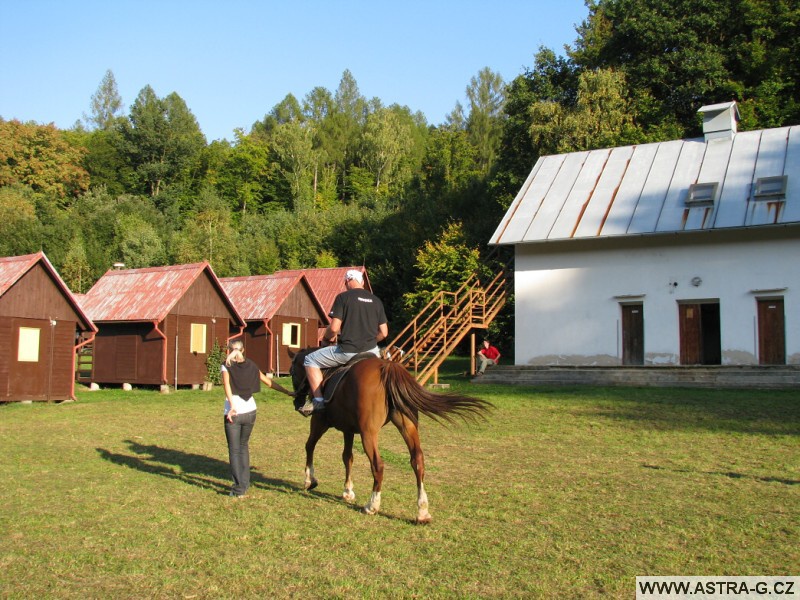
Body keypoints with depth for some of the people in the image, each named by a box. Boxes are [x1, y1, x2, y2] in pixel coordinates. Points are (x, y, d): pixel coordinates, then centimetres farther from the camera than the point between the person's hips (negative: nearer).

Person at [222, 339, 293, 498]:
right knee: (243, 446, 21)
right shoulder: (251, 365, 9)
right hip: (250, 411, 4)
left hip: (233, 412, -4)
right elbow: (269, 382, 13)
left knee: (234, 450, 4)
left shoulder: (226, 366, -1)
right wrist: (288, 392, 23)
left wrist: (232, 407, -28)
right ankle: (244, 483, 24)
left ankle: (239, 488, -2)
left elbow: (227, 385, -17)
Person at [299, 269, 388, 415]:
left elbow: (334, 328, -10)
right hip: (371, 351, 5)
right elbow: (383, 333, 8)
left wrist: (325, 338, 11)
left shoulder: (343, 297, -4)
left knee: (310, 360, 12)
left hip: (347, 351, -5)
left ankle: (318, 400, 1)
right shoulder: (376, 300, 10)